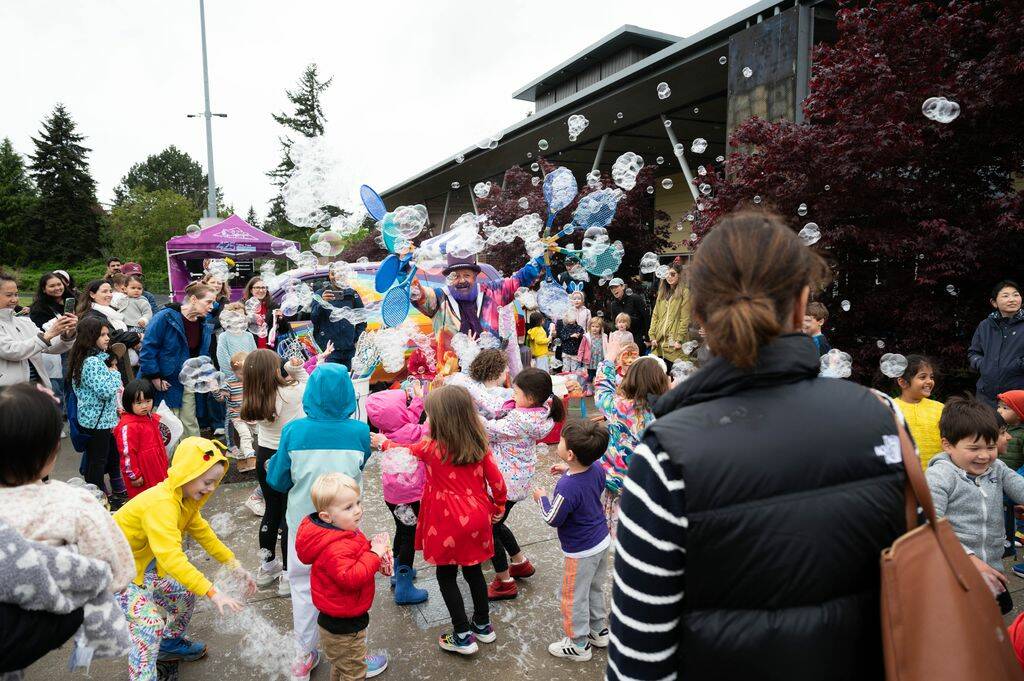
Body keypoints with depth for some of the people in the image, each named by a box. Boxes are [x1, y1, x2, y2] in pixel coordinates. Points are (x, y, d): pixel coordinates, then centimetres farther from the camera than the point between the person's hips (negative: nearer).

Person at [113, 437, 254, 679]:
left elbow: (203, 532, 4)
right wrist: (212, 593, -45)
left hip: (141, 562, 9)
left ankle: (171, 643, 37)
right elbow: (171, 557, -44)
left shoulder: (186, 497, -6)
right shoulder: (161, 503, -36)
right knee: (150, 622, -20)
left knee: (186, 592, 14)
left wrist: (235, 566, 0)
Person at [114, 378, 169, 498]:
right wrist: (134, 476, -17)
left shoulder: (151, 419, 7)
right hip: (143, 477, -9)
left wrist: (165, 464, 25)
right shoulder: (128, 426, -21)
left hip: (157, 472, 9)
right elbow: (127, 453, -20)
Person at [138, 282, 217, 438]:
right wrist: (155, 378, -17)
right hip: (165, 384, -6)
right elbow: (147, 349, -16)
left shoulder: (204, 325, 5)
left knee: (190, 424, 12)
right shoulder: (165, 317, -16)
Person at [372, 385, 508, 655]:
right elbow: (496, 480, -1)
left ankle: (463, 636, 18)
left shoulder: (431, 448, -13)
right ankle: (483, 625, 35)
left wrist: (382, 441, 25)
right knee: (473, 570, 21)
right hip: (477, 518, 5)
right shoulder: (479, 445, -5)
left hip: (449, 523, -5)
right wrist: (498, 507, 16)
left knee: (446, 576, 12)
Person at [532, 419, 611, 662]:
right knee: (595, 589, 27)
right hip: (603, 541, 8)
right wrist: (568, 472, 5)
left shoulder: (566, 487, -35)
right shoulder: (597, 468, -13)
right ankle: (599, 631, 45)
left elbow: (553, 519, -21)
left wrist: (542, 497, -4)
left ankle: (579, 645, 31)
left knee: (574, 598, 14)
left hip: (581, 552, -7)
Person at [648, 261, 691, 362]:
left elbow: (685, 319, -7)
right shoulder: (662, 292, 18)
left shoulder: (684, 292, 0)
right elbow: (655, 315, 14)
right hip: (658, 342, 5)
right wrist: (652, 336, 3)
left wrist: (679, 339, -13)